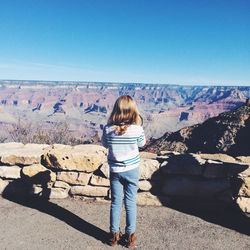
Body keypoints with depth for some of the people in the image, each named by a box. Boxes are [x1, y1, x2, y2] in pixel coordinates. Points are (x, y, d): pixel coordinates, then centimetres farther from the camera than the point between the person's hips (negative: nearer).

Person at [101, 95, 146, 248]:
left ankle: (114, 235, 29)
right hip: (132, 170, -1)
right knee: (131, 202, 13)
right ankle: (130, 236, 26)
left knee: (116, 202, 15)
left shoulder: (108, 129, -15)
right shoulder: (137, 129, -19)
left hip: (115, 170, 1)